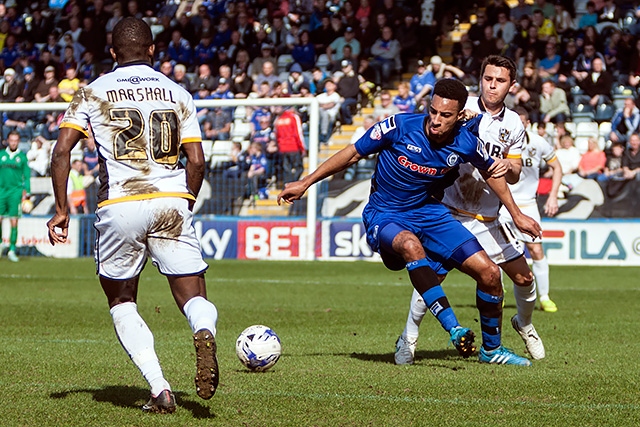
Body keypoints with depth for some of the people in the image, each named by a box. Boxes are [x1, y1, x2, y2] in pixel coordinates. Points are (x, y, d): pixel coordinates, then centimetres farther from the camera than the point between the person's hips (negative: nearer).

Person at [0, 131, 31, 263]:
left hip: (15, 192, -1)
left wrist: (26, 192, 0)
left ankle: (12, 250, 0)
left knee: (14, 222, -4)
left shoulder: (22, 157, 7)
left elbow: (27, 176, 9)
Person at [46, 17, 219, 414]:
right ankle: (204, 333, -33)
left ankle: (160, 390, 0)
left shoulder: (93, 93, 10)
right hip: (170, 203, 0)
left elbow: (62, 150, -1)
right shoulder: (177, 94, 12)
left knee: (122, 302, 17)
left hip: (119, 205, 0)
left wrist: (62, 209, 5)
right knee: (194, 298, 6)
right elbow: (197, 161, 5)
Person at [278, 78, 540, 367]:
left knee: (489, 273, -6)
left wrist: (516, 214, 17)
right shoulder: (400, 127, -21)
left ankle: (492, 349, 17)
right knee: (411, 245, -40)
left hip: (428, 211, 4)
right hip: (384, 216, -4)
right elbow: (353, 154, -9)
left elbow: (492, 170, 11)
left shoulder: (465, 142, -11)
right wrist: (305, 183, -7)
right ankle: (454, 330, -40)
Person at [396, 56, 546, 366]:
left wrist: (508, 168, -14)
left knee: (524, 277, 5)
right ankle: (408, 338, 2)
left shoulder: (514, 124, 8)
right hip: (450, 211, -4)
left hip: (488, 219, 4)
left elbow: (514, 175, 11)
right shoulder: (463, 108, -4)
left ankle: (524, 324, 35)